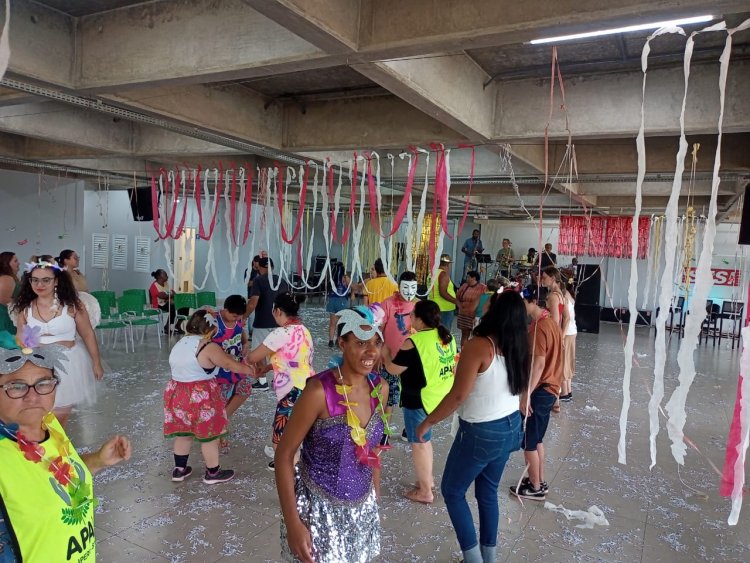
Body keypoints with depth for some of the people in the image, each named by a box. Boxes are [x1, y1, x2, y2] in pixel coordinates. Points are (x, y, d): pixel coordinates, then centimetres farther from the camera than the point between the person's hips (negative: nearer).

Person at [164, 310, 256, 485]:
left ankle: (179, 470, 33)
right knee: (208, 436, 8)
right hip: (200, 398, -8)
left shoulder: (180, 344, 8)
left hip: (177, 394, 8)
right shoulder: (208, 347, -17)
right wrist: (254, 371, -2)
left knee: (182, 433, 21)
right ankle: (213, 473, 21)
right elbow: (232, 365, -14)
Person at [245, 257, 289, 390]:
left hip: (262, 323, -5)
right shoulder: (282, 281, 7)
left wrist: (243, 317, -8)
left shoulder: (259, 280, -11)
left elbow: (253, 303, -20)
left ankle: (262, 382, 12)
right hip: (279, 323, 5)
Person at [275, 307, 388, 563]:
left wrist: (375, 496, 15)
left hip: (362, 508, 6)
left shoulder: (380, 388, -5)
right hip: (319, 508, -5)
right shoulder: (319, 391, -23)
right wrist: (293, 523, -17)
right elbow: (284, 455, -16)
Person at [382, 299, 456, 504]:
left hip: (420, 400, -8)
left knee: (419, 443, 8)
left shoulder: (414, 343, -22)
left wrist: (385, 354, 5)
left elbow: (393, 369, -13)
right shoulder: (447, 337, 1)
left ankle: (425, 491, 20)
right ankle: (428, 478, 37)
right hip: (442, 396, 8)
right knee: (424, 439, 25)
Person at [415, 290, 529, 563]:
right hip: (511, 427, 7)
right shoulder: (518, 347, -2)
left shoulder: (479, 346, -24)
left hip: (481, 433, -7)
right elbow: (518, 388, 10)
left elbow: (458, 396, -23)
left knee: (452, 491, 12)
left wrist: (428, 422, -13)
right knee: (488, 491, 22)